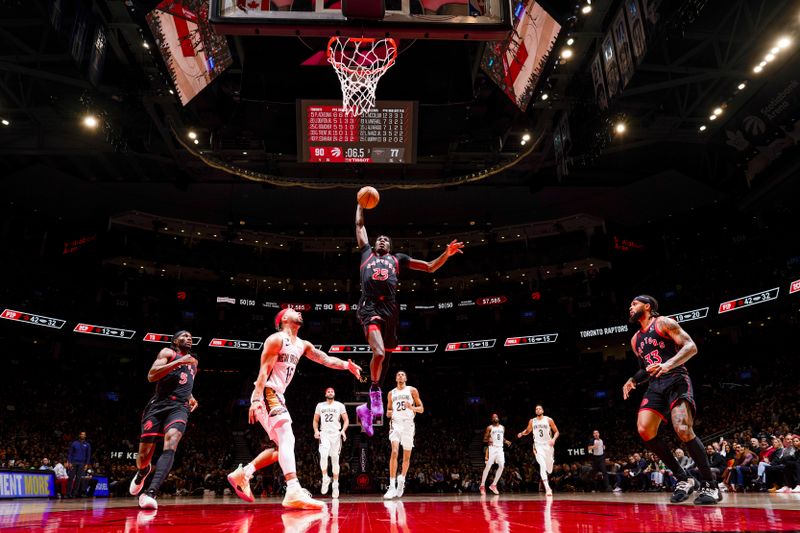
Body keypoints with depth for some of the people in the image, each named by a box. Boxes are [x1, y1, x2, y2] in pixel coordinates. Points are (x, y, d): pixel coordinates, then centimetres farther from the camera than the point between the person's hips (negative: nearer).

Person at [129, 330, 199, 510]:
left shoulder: (193, 361, 24)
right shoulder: (168, 353, 6)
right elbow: (151, 376, -11)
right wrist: (178, 362, -16)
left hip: (179, 407, 3)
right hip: (158, 405, -3)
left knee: (171, 443, -26)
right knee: (145, 452, -1)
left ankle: (150, 493, -36)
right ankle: (142, 472, 38)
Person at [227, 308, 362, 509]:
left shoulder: (302, 345, 17)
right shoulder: (276, 339, -8)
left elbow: (325, 359, 13)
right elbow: (264, 370, -16)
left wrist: (346, 365, -3)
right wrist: (256, 399, -26)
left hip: (277, 396, 10)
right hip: (267, 394, -10)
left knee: (283, 446, 12)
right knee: (287, 438, -22)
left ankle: (242, 474, 16)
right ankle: (294, 492, -31)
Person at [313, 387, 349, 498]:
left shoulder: (340, 405, 6)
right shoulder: (320, 405, 11)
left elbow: (346, 420, 5)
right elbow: (315, 420, 16)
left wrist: (343, 430, -12)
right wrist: (316, 430, -1)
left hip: (336, 434, 0)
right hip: (324, 434, 0)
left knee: (335, 459, 2)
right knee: (323, 455, -23)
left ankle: (335, 485, 9)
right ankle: (325, 478, -7)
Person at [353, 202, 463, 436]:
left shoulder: (397, 259, 26)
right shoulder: (367, 253, 25)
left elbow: (430, 267, 23)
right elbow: (359, 226, 31)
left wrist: (446, 254, 9)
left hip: (389, 309, 3)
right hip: (369, 307, -3)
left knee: (383, 358, 5)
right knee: (379, 353, -27)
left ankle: (368, 408, 17)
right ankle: (375, 392, -4)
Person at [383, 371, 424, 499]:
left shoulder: (412, 390, 7)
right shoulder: (391, 393, 14)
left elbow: (421, 409, 5)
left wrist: (412, 408, -15)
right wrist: (388, 413, -4)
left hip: (408, 424, 0)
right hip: (396, 423, 0)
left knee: (407, 456, 6)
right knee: (394, 452, -17)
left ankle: (402, 479, 30)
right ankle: (392, 486, -21)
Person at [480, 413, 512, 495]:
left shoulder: (502, 427, 13)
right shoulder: (489, 428, -2)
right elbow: (484, 439, -2)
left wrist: (506, 441, 5)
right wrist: (488, 440, -24)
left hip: (500, 448, 5)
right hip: (492, 448, -5)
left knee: (501, 466, -6)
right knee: (488, 466, -7)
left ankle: (493, 485, 6)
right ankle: (482, 486, 3)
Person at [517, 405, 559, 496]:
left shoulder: (549, 420, -2)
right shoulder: (532, 421, 3)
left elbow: (556, 431, 2)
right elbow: (528, 431, 19)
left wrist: (554, 439, -16)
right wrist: (522, 433, -2)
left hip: (548, 445, 0)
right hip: (538, 446, 0)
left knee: (549, 469, 10)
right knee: (542, 466, -19)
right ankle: (547, 488, -19)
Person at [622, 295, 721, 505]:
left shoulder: (664, 323, 0)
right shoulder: (635, 339, 21)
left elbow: (691, 347, -10)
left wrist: (668, 364, -26)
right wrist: (633, 380, 9)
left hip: (676, 380, -7)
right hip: (655, 386, 7)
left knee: (683, 430, -24)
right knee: (644, 430, -13)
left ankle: (710, 485, -8)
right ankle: (683, 479, -1)